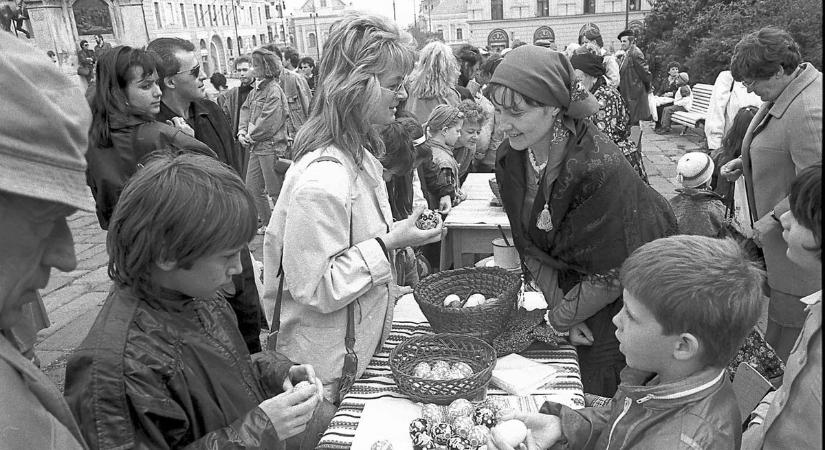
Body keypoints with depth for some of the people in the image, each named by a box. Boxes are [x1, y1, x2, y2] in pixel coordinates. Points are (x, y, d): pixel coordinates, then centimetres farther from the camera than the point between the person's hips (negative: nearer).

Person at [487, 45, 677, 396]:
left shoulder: (599, 167, -31)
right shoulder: (509, 160, -11)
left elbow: (613, 275, -25)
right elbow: (531, 248, -1)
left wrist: (561, 316, -13)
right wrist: (559, 304, -7)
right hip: (579, 283, 5)